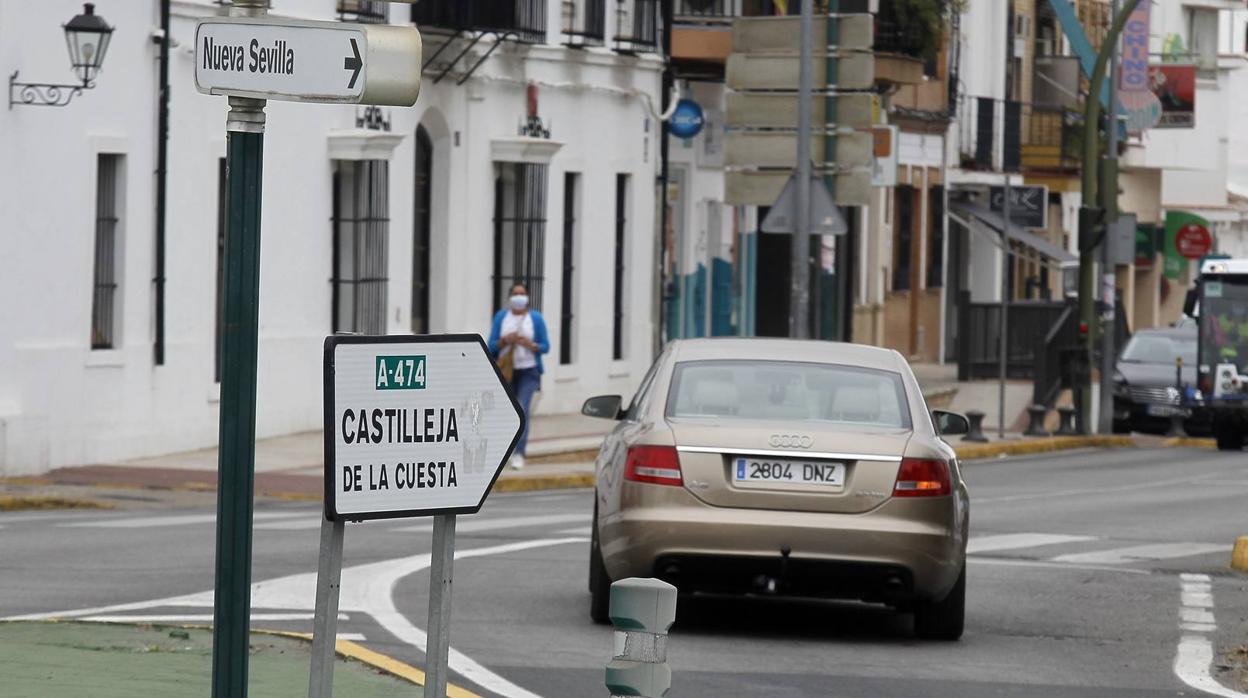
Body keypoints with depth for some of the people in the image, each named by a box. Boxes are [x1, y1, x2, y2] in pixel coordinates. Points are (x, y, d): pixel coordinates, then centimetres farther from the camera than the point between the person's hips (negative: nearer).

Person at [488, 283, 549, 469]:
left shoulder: (536, 318, 0)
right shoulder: (501, 317, 5)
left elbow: (545, 346, 1)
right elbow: (492, 346, 4)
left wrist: (529, 344, -18)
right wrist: (504, 341, -16)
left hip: (528, 371, -3)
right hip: (506, 371, 3)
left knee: (522, 410, -18)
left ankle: (519, 454, -22)